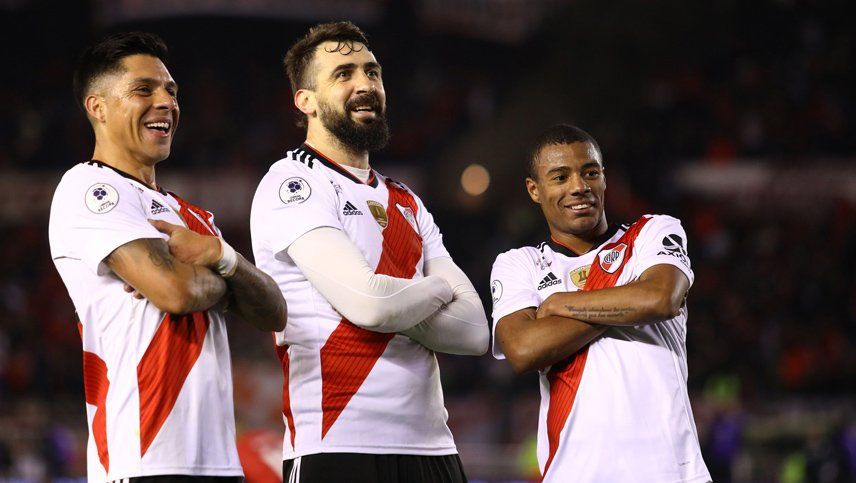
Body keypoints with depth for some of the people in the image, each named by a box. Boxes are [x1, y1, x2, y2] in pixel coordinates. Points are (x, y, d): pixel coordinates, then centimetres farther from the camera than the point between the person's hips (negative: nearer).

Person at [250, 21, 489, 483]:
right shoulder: (292, 184, -4)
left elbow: (474, 331, 8)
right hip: (338, 446, -6)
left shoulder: (406, 204, 20)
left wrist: (393, 306, -9)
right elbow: (370, 302, -17)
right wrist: (441, 287, 3)